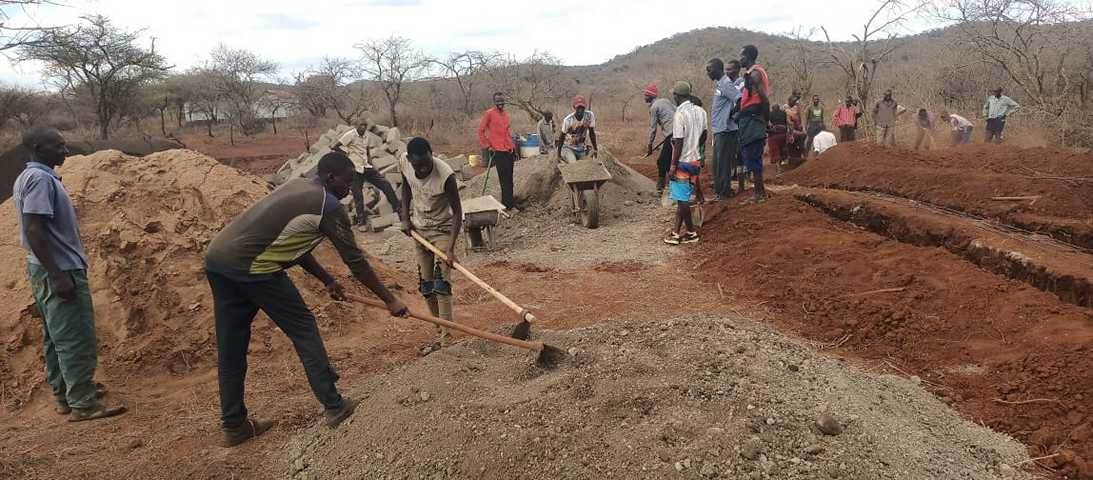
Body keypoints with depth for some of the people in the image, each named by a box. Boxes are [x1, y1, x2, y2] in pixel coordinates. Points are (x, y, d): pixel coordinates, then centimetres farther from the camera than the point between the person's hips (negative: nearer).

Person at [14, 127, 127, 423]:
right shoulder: (40, 179, -18)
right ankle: (83, 404, -1)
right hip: (60, 270, -10)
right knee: (77, 339, -6)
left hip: (46, 269, 10)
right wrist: (58, 275, -26)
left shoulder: (29, 176, 13)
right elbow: (33, 229, -25)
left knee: (56, 337, 16)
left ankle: (64, 394, 25)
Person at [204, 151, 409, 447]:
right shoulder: (329, 207, -4)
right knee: (304, 331, 6)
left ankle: (233, 426, 25)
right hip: (253, 268, -9)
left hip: (216, 258, 9)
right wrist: (390, 300, 8)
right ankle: (333, 407, 13)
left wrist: (327, 280, 33)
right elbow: (355, 261, -1)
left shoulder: (296, 187, 22)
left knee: (230, 348, 15)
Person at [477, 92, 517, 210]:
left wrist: (513, 147, 20)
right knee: (505, 178, -6)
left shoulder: (505, 114, 15)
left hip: (509, 150, 6)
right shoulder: (489, 114, -3)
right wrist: (487, 146, -4)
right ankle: (510, 204, -3)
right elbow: (481, 131, -2)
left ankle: (507, 200, 17)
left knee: (509, 177, 8)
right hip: (498, 151, -6)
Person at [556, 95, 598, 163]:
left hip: (582, 149, 4)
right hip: (568, 148, -4)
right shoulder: (568, 120, -21)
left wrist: (595, 149, 1)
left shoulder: (590, 115, -14)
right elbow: (562, 137, -10)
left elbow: (592, 132, -3)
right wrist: (559, 154, -7)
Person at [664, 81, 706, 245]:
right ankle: (676, 232, 18)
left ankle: (691, 233, 9)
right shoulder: (700, 111, 5)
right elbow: (703, 135, 15)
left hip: (682, 162, -8)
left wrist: (673, 166, -14)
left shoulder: (680, 115, -18)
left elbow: (679, 143, -18)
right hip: (695, 160, 8)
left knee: (682, 199, 1)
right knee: (681, 198, 14)